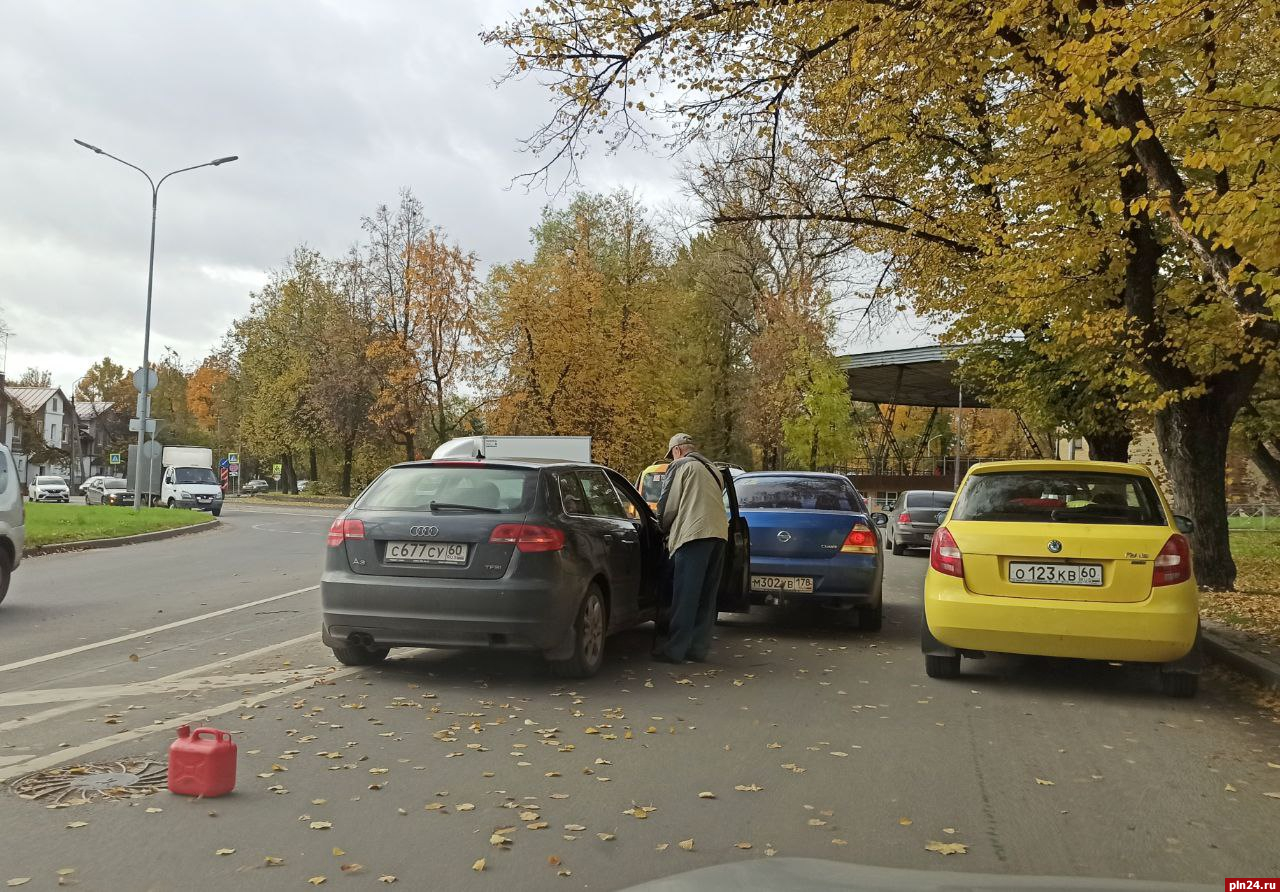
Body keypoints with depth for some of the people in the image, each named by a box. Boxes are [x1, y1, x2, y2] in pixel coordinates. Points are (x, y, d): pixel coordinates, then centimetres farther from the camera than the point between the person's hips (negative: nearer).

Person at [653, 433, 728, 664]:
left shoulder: (680, 466, 5)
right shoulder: (712, 470, 28)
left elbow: (668, 504, 1)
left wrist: (664, 529, 20)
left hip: (693, 533, -7)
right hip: (719, 533, 7)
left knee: (685, 595, -6)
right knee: (706, 596, 10)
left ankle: (675, 649, -5)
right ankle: (698, 648, 13)